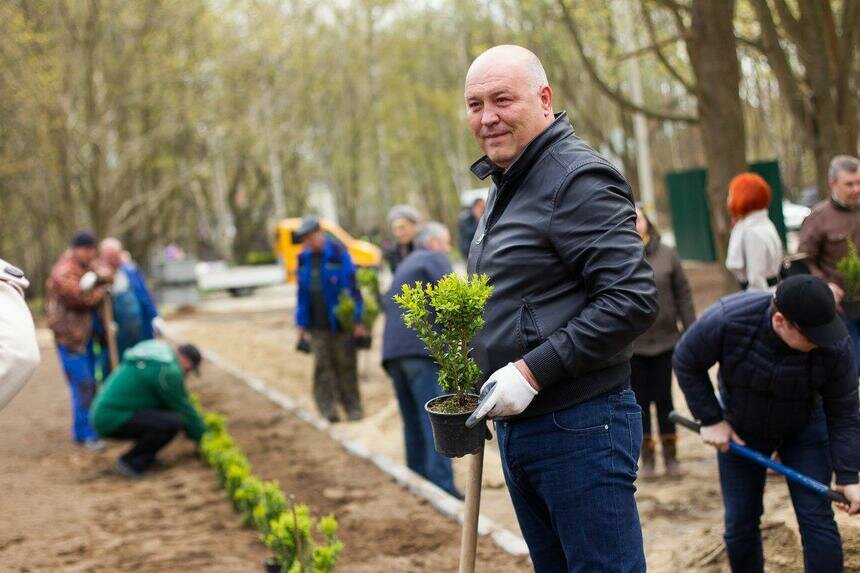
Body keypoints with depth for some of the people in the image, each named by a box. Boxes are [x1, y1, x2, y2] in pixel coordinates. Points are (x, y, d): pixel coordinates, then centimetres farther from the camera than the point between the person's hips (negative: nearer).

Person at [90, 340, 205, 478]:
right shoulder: (168, 371, -12)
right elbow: (183, 409, -5)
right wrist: (202, 435, 9)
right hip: (114, 420, -10)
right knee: (173, 423, -21)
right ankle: (130, 462, -9)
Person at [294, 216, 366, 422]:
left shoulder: (339, 254, -6)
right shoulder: (304, 259, 10)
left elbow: (352, 288, -6)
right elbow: (302, 293, 14)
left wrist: (357, 321, -9)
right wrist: (302, 324, 10)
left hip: (341, 324, -4)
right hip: (317, 326, 4)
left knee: (346, 365, 2)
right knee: (323, 366, -1)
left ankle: (353, 407, 11)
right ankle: (328, 409, 2)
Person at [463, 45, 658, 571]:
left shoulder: (579, 180, -14)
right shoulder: (506, 186, 17)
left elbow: (634, 299, -23)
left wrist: (532, 370, -23)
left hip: (580, 429, -10)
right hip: (516, 425, 10)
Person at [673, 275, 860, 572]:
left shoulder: (834, 345, -29)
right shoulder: (727, 320, -33)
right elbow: (686, 362, -15)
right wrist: (710, 419, -14)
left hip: (804, 431, 0)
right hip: (740, 431, 0)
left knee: (817, 519, -8)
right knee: (740, 524, 4)